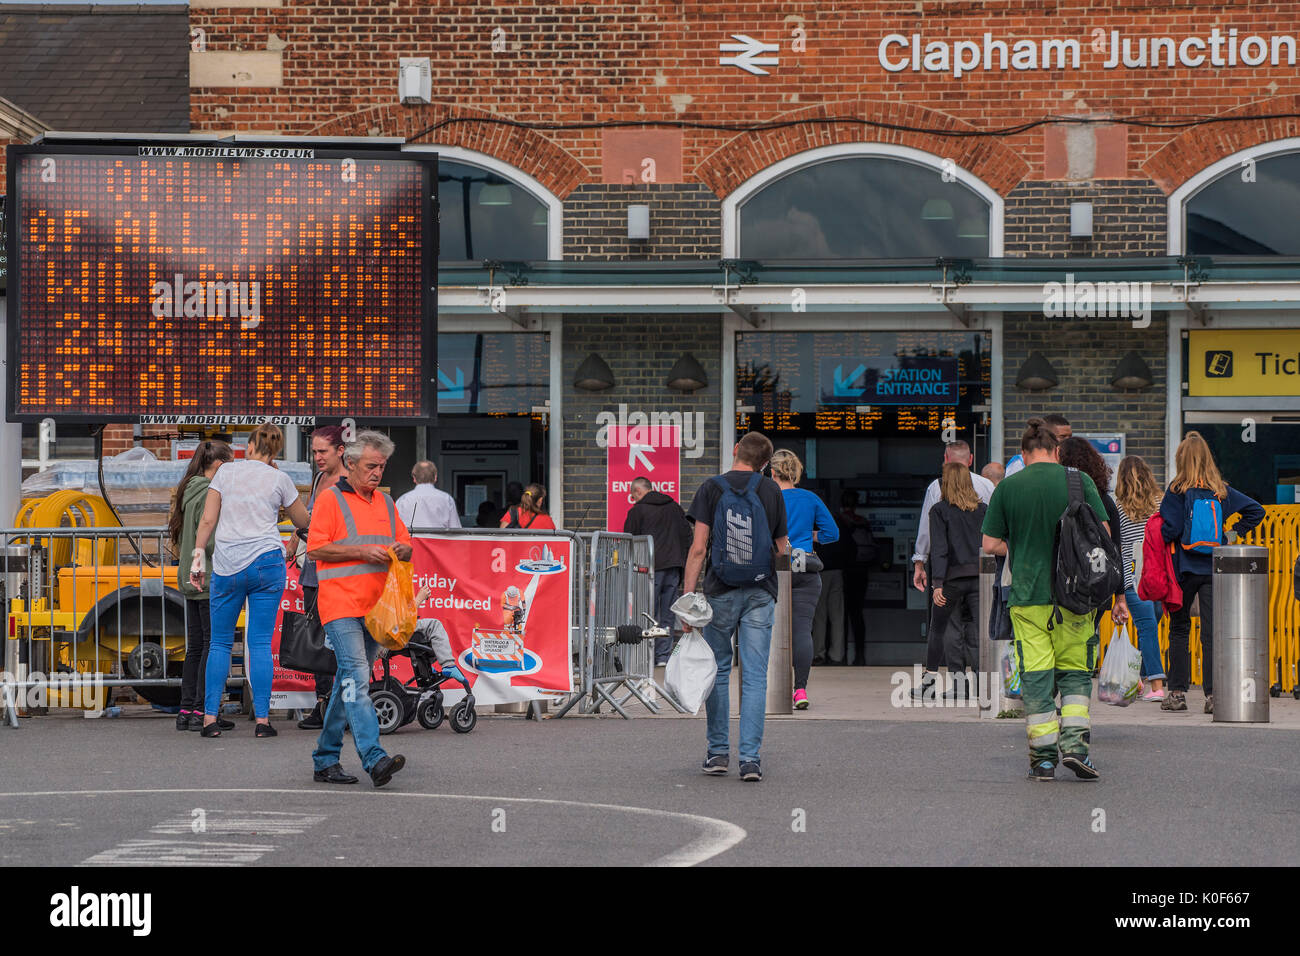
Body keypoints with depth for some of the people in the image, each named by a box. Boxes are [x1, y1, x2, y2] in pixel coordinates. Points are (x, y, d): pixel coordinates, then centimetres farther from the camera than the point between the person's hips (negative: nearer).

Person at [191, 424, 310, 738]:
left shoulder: (226, 471, 6)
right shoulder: (279, 479, 4)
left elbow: (207, 520, 2)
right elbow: (302, 521, 17)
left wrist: (198, 556, 7)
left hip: (226, 566, 1)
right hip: (266, 564, -1)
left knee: (220, 642, 9)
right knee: (260, 643, 1)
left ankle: (210, 717, 3)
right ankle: (262, 719, -3)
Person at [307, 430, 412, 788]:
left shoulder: (385, 503, 18)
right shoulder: (330, 499, -2)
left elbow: (406, 544, 22)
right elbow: (316, 548, -8)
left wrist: (402, 550, -3)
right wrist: (361, 551, -15)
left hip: (375, 607, 7)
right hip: (341, 606, -7)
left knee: (348, 683, 10)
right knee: (356, 678, -17)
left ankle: (325, 760, 18)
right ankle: (374, 758, -28)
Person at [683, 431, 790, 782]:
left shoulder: (711, 488, -3)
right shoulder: (771, 491, 2)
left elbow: (699, 547, -9)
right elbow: (783, 549, 8)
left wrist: (687, 594, -7)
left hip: (721, 592, -1)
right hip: (760, 593, 1)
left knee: (718, 671, 12)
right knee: (755, 676, 0)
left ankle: (718, 751, 17)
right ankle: (751, 758, -5)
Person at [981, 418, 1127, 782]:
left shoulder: (1007, 487, 0)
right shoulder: (1079, 481, 0)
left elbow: (990, 544, 0)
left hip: (1028, 597, 0)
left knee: (1036, 677, 4)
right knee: (1075, 672, 12)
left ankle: (1043, 758, 3)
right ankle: (1074, 742, -4)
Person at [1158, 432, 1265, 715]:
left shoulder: (1177, 491, -7)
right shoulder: (1222, 492, 4)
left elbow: (1170, 529, -12)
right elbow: (1256, 511, 4)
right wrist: (1234, 534, 10)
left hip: (1185, 569, -2)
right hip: (1216, 569, 2)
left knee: (1179, 629, 9)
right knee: (1212, 632, 0)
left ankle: (1177, 692, 8)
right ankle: (1213, 694, -7)